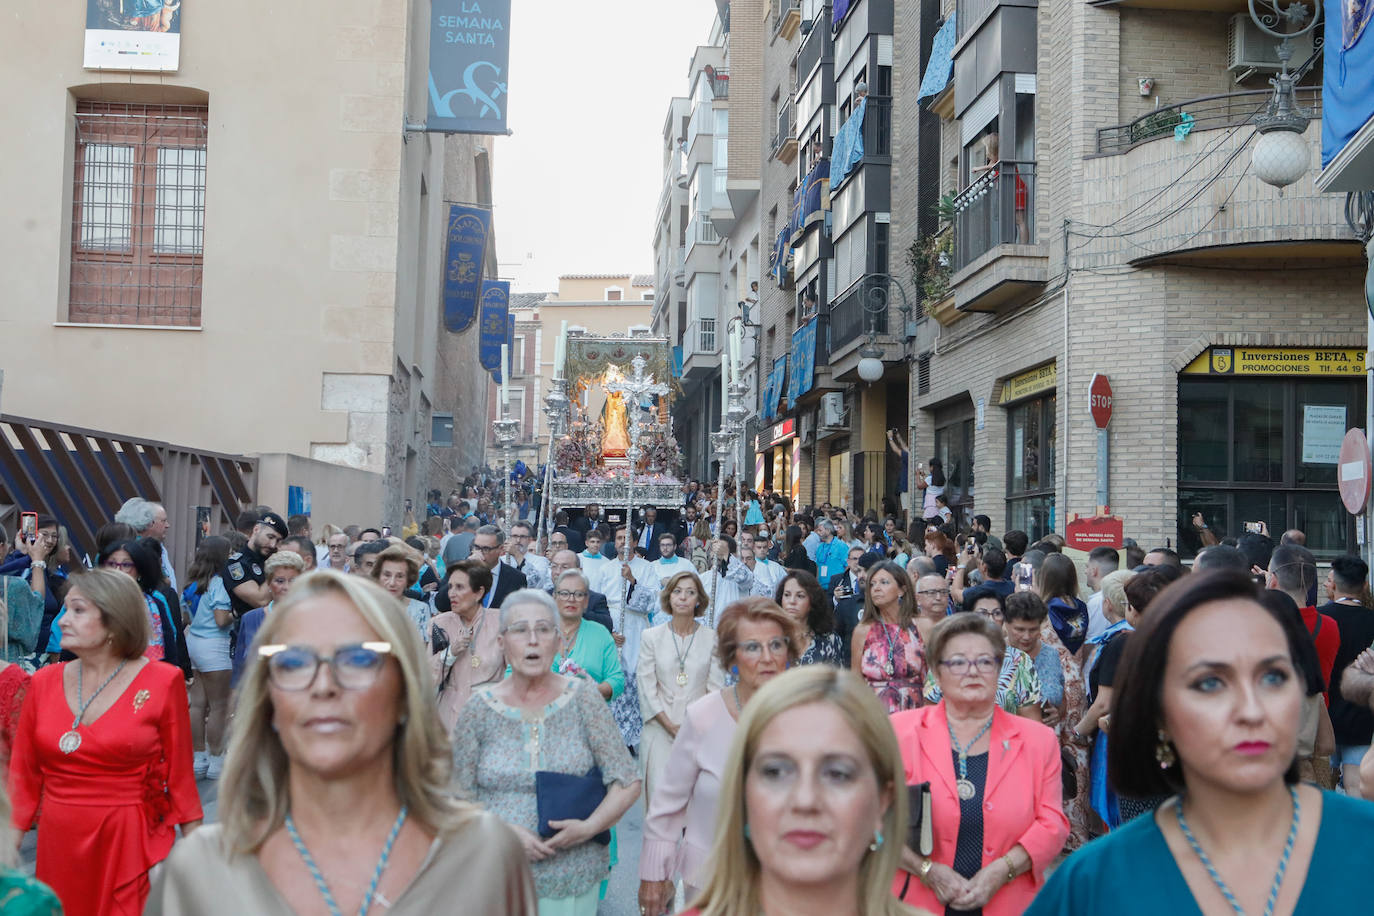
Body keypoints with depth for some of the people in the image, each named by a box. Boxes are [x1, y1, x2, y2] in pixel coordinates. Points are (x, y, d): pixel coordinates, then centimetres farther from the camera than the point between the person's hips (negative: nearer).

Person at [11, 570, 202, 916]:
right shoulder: (44, 683, 2)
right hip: (58, 845, 4)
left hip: (133, 845, -3)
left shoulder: (162, 683, -8)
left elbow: (180, 776, -5)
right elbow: (23, 777, 6)